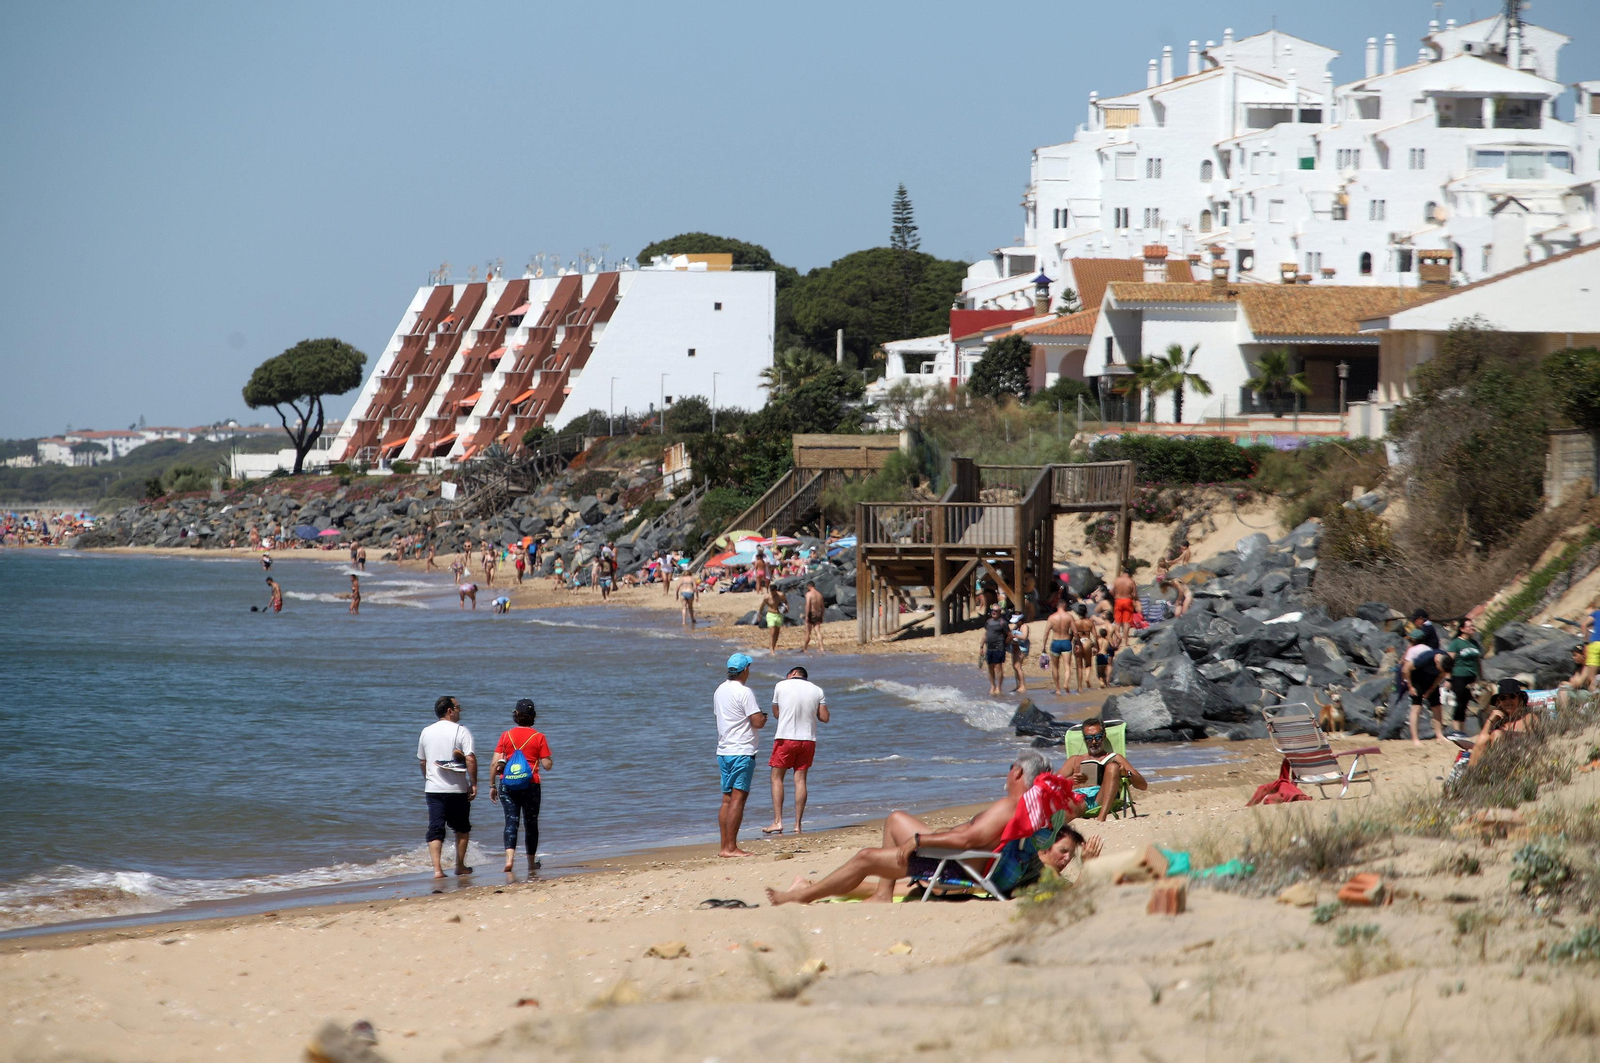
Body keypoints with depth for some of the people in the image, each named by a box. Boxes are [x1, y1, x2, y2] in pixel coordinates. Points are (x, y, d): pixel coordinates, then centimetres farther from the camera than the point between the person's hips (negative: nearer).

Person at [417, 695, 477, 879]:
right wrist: (474, 783, -10)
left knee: (435, 830, 0)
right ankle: (460, 866, 20)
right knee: (462, 829, 15)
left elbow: (422, 761, 17)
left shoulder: (426, 732, 8)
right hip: (457, 789, -3)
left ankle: (437, 868, -11)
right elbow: (470, 759, -17)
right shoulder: (461, 731, -8)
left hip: (433, 789, 3)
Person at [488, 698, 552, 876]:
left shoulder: (506, 736, 1)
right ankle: (531, 864, 20)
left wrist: (492, 785, 6)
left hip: (508, 784, 1)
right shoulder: (539, 737, -2)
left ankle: (509, 857, -23)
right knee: (531, 824, 11)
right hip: (531, 784, 0)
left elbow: (494, 763, -2)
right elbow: (547, 765, -5)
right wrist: (549, 760, 18)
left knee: (511, 821, -1)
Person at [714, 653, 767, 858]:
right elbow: (758, 722, -18)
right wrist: (763, 717, 5)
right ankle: (731, 847, -12)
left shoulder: (720, 691, 12)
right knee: (738, 798, -9)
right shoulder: (743, 693, -14)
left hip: (723, 752, 8)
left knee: (727, 798, 11)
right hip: (741, 752, -8)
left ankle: (724, 847, 10)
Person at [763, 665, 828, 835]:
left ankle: (777, 821, -4)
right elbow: (824, 718, 3)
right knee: (800, 779, 6)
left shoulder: (781, 686, 0)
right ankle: (798, 824, 4)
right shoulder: (817, 691, 5)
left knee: (777, 778, 6)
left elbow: (776, 714, 9)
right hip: (808, 739, 3)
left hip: (785, 738, -3)